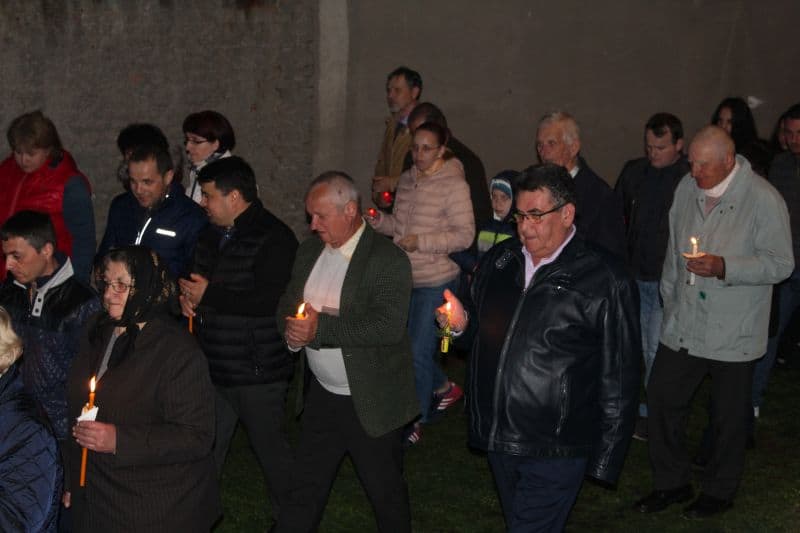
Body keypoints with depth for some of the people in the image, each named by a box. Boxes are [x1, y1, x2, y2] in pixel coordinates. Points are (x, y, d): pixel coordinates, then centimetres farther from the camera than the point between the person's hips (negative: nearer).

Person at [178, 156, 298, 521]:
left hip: (257, 371, -8)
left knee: (270, 447, 7)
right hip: (213, 366, 8)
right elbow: (196, 278, 25)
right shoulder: (213, 234, 11)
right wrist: (186, 295, 0)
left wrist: (209, 294, -21)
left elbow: (273, 300, -29)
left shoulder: (273, 238, -18)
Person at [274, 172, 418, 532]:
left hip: (370, 403, -6)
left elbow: (389, 325, -28)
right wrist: (292, 331, -13)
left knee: (386, 491, 12)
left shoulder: (388, 260, -17)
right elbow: (287, 303, 11)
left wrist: (321, 327, -31)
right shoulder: (310, 251, 5)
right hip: (321, 394, 6)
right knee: (305, 487, 15)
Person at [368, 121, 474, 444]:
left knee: (418, 351, -3)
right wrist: (379, 221, -4)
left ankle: (415, 421, 14)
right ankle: (444, 388, 40)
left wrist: (421, 242, -24)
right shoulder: (407, 180, 7)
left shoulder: (454, 185, -14)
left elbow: (465, 235, -16)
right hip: (404, 278, 7)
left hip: (435, 281, -7)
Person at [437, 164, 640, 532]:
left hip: (554, 452, -6)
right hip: (499, 439, 6)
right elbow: (479, 327, 23)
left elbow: (619, 376, -9)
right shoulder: (499, 260, 7)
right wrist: (461, 322, -2)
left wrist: (605, 459, -8)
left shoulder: (604, 279, -11)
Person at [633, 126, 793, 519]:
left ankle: (719, 492, 28)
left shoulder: (763, 199, -14)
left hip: (732, 334, -5)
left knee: (728, 417, 8)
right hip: (683, 325, 5)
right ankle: (671, 484, 26)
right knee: (662, 401, 8)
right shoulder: (687, 188, 4)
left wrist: (724, 267, -24)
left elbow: (780, 264, -13)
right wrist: (669, 299, 17)